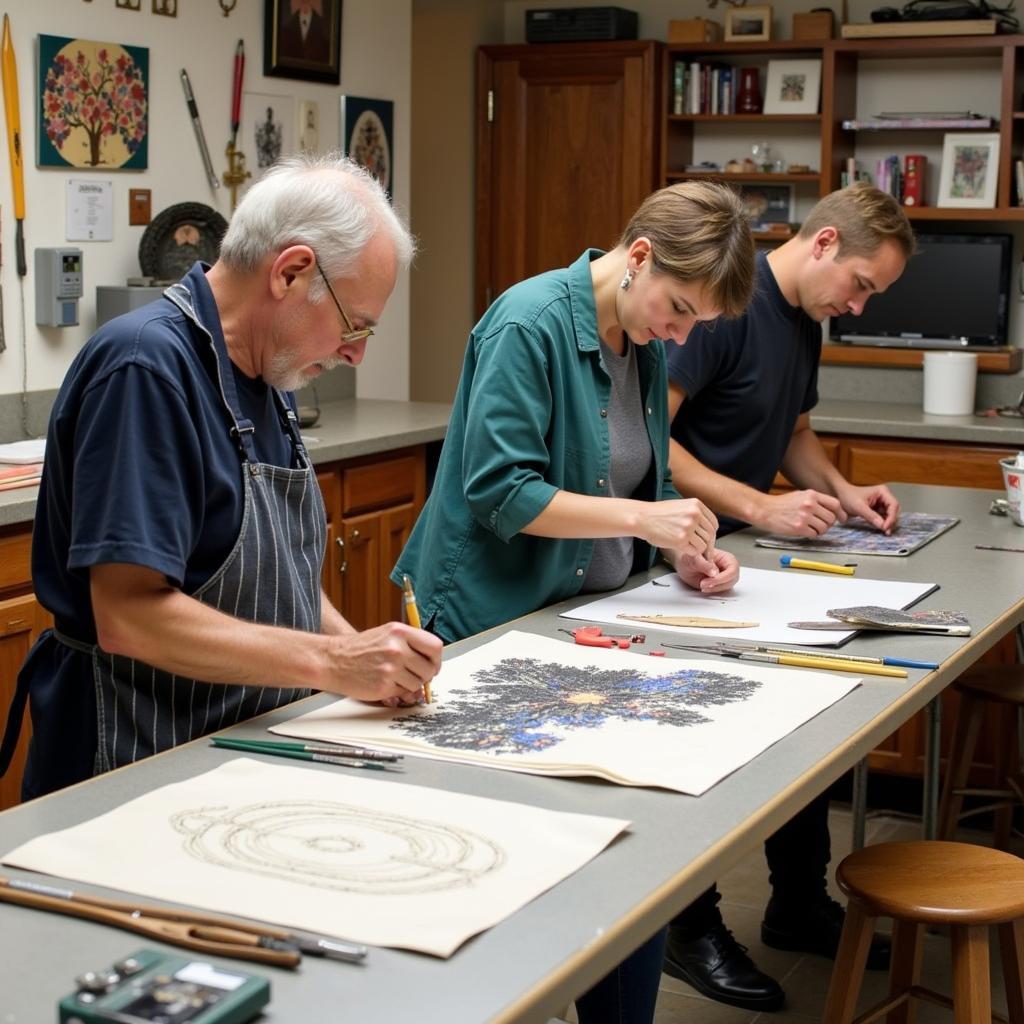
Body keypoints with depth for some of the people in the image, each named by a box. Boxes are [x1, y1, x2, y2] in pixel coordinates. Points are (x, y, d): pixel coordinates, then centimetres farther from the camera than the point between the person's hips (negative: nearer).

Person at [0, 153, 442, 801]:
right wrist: (335, 662, -18)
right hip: (141, 771, -8)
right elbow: (131, 617, -22)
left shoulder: (270, 377, 13)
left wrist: (369, 658, 4)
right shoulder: (146, 366, -16)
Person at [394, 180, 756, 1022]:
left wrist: (682, 546, -1)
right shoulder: (530, 323, -17)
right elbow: (498, 489, -22)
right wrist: (641, 517, -24)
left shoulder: (647, 341, 7)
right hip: (504, 626, -7)